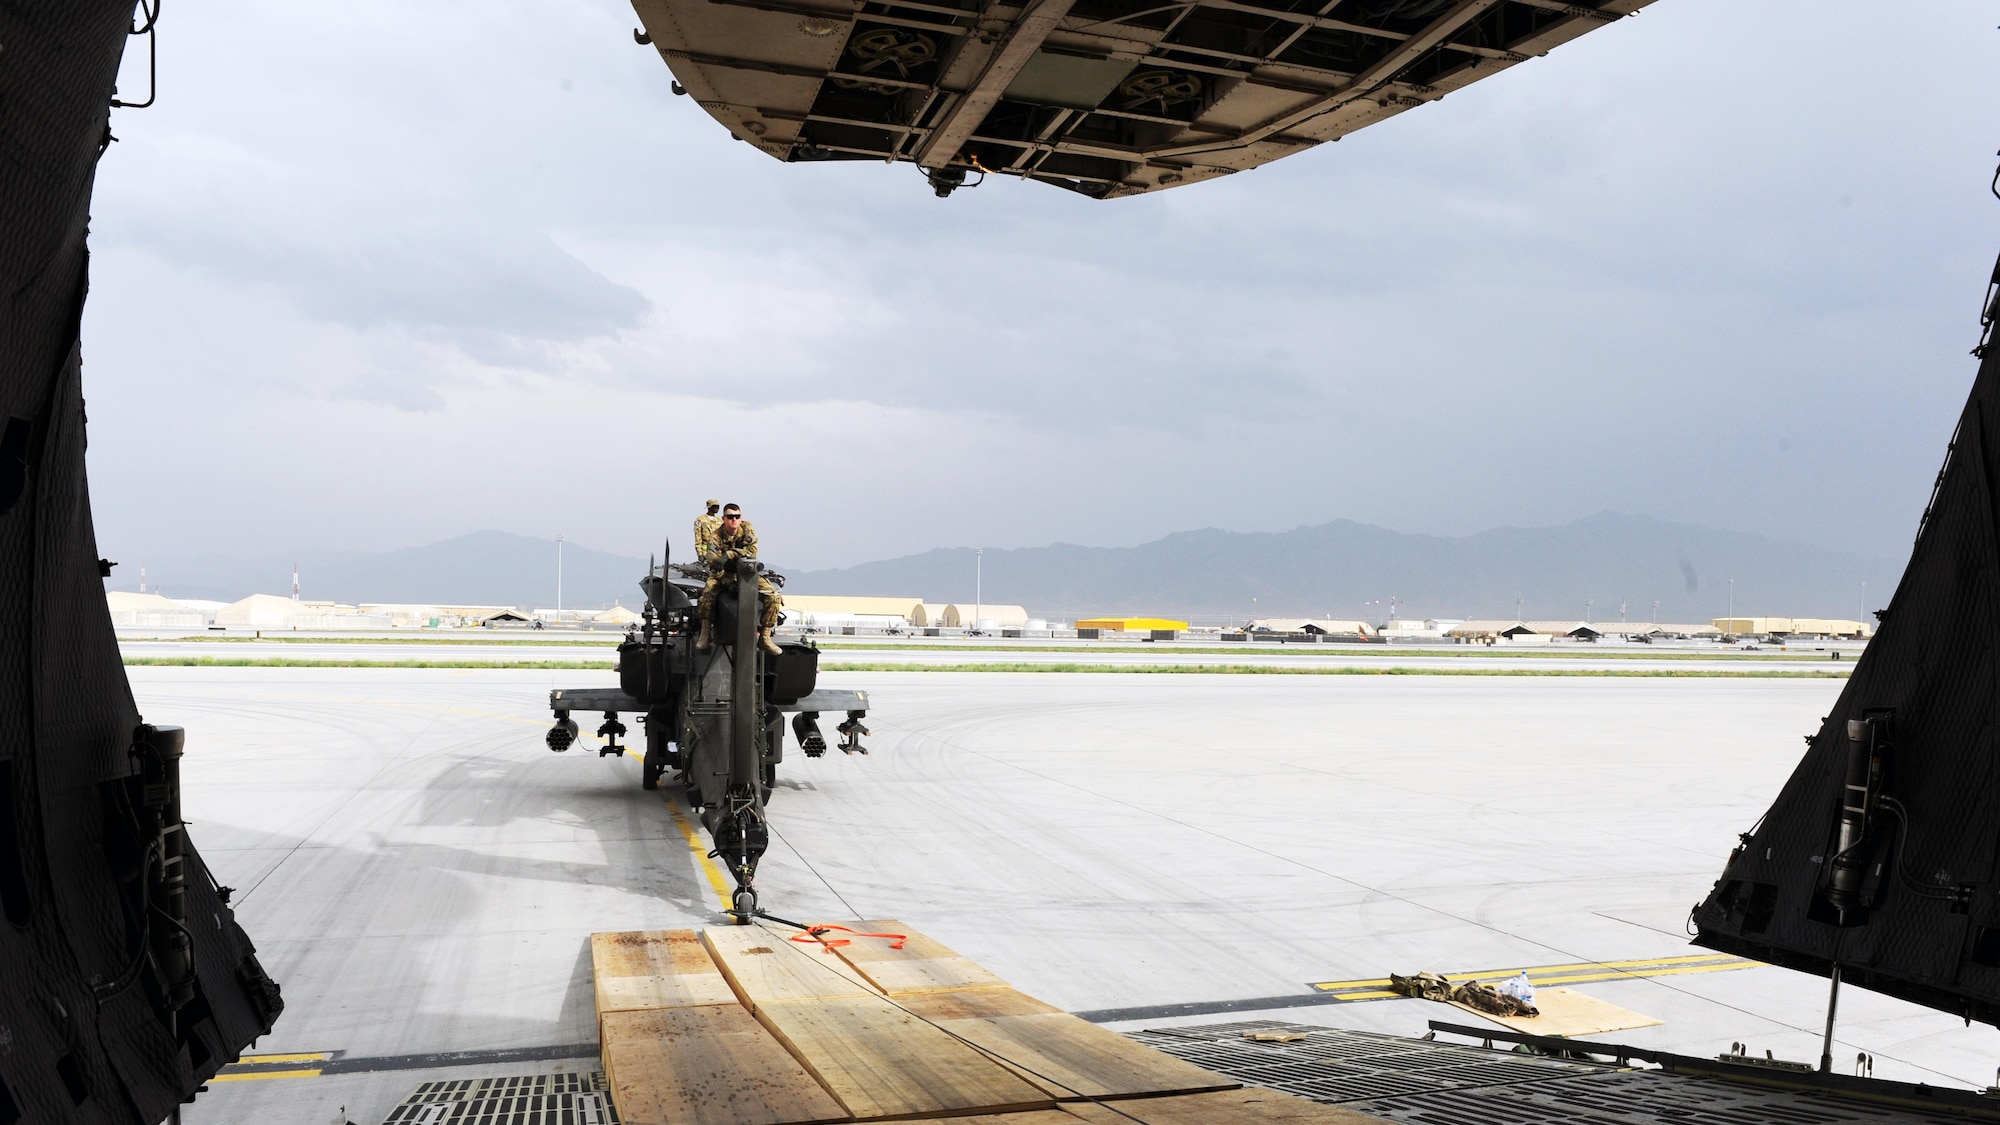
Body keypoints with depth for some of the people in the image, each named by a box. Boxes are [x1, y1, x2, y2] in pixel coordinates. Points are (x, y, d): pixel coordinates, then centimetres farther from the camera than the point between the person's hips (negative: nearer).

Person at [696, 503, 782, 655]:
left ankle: (764, 637, -11)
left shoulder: (747, 528, -6)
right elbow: (712, 559, -23)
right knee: (707, 592, -32)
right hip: (724, 573, -1)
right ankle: (706, 634, -18)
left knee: (773, 596, -20)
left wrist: (728, 554, -34)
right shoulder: (717, 536, -11)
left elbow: (752, 550, -21)